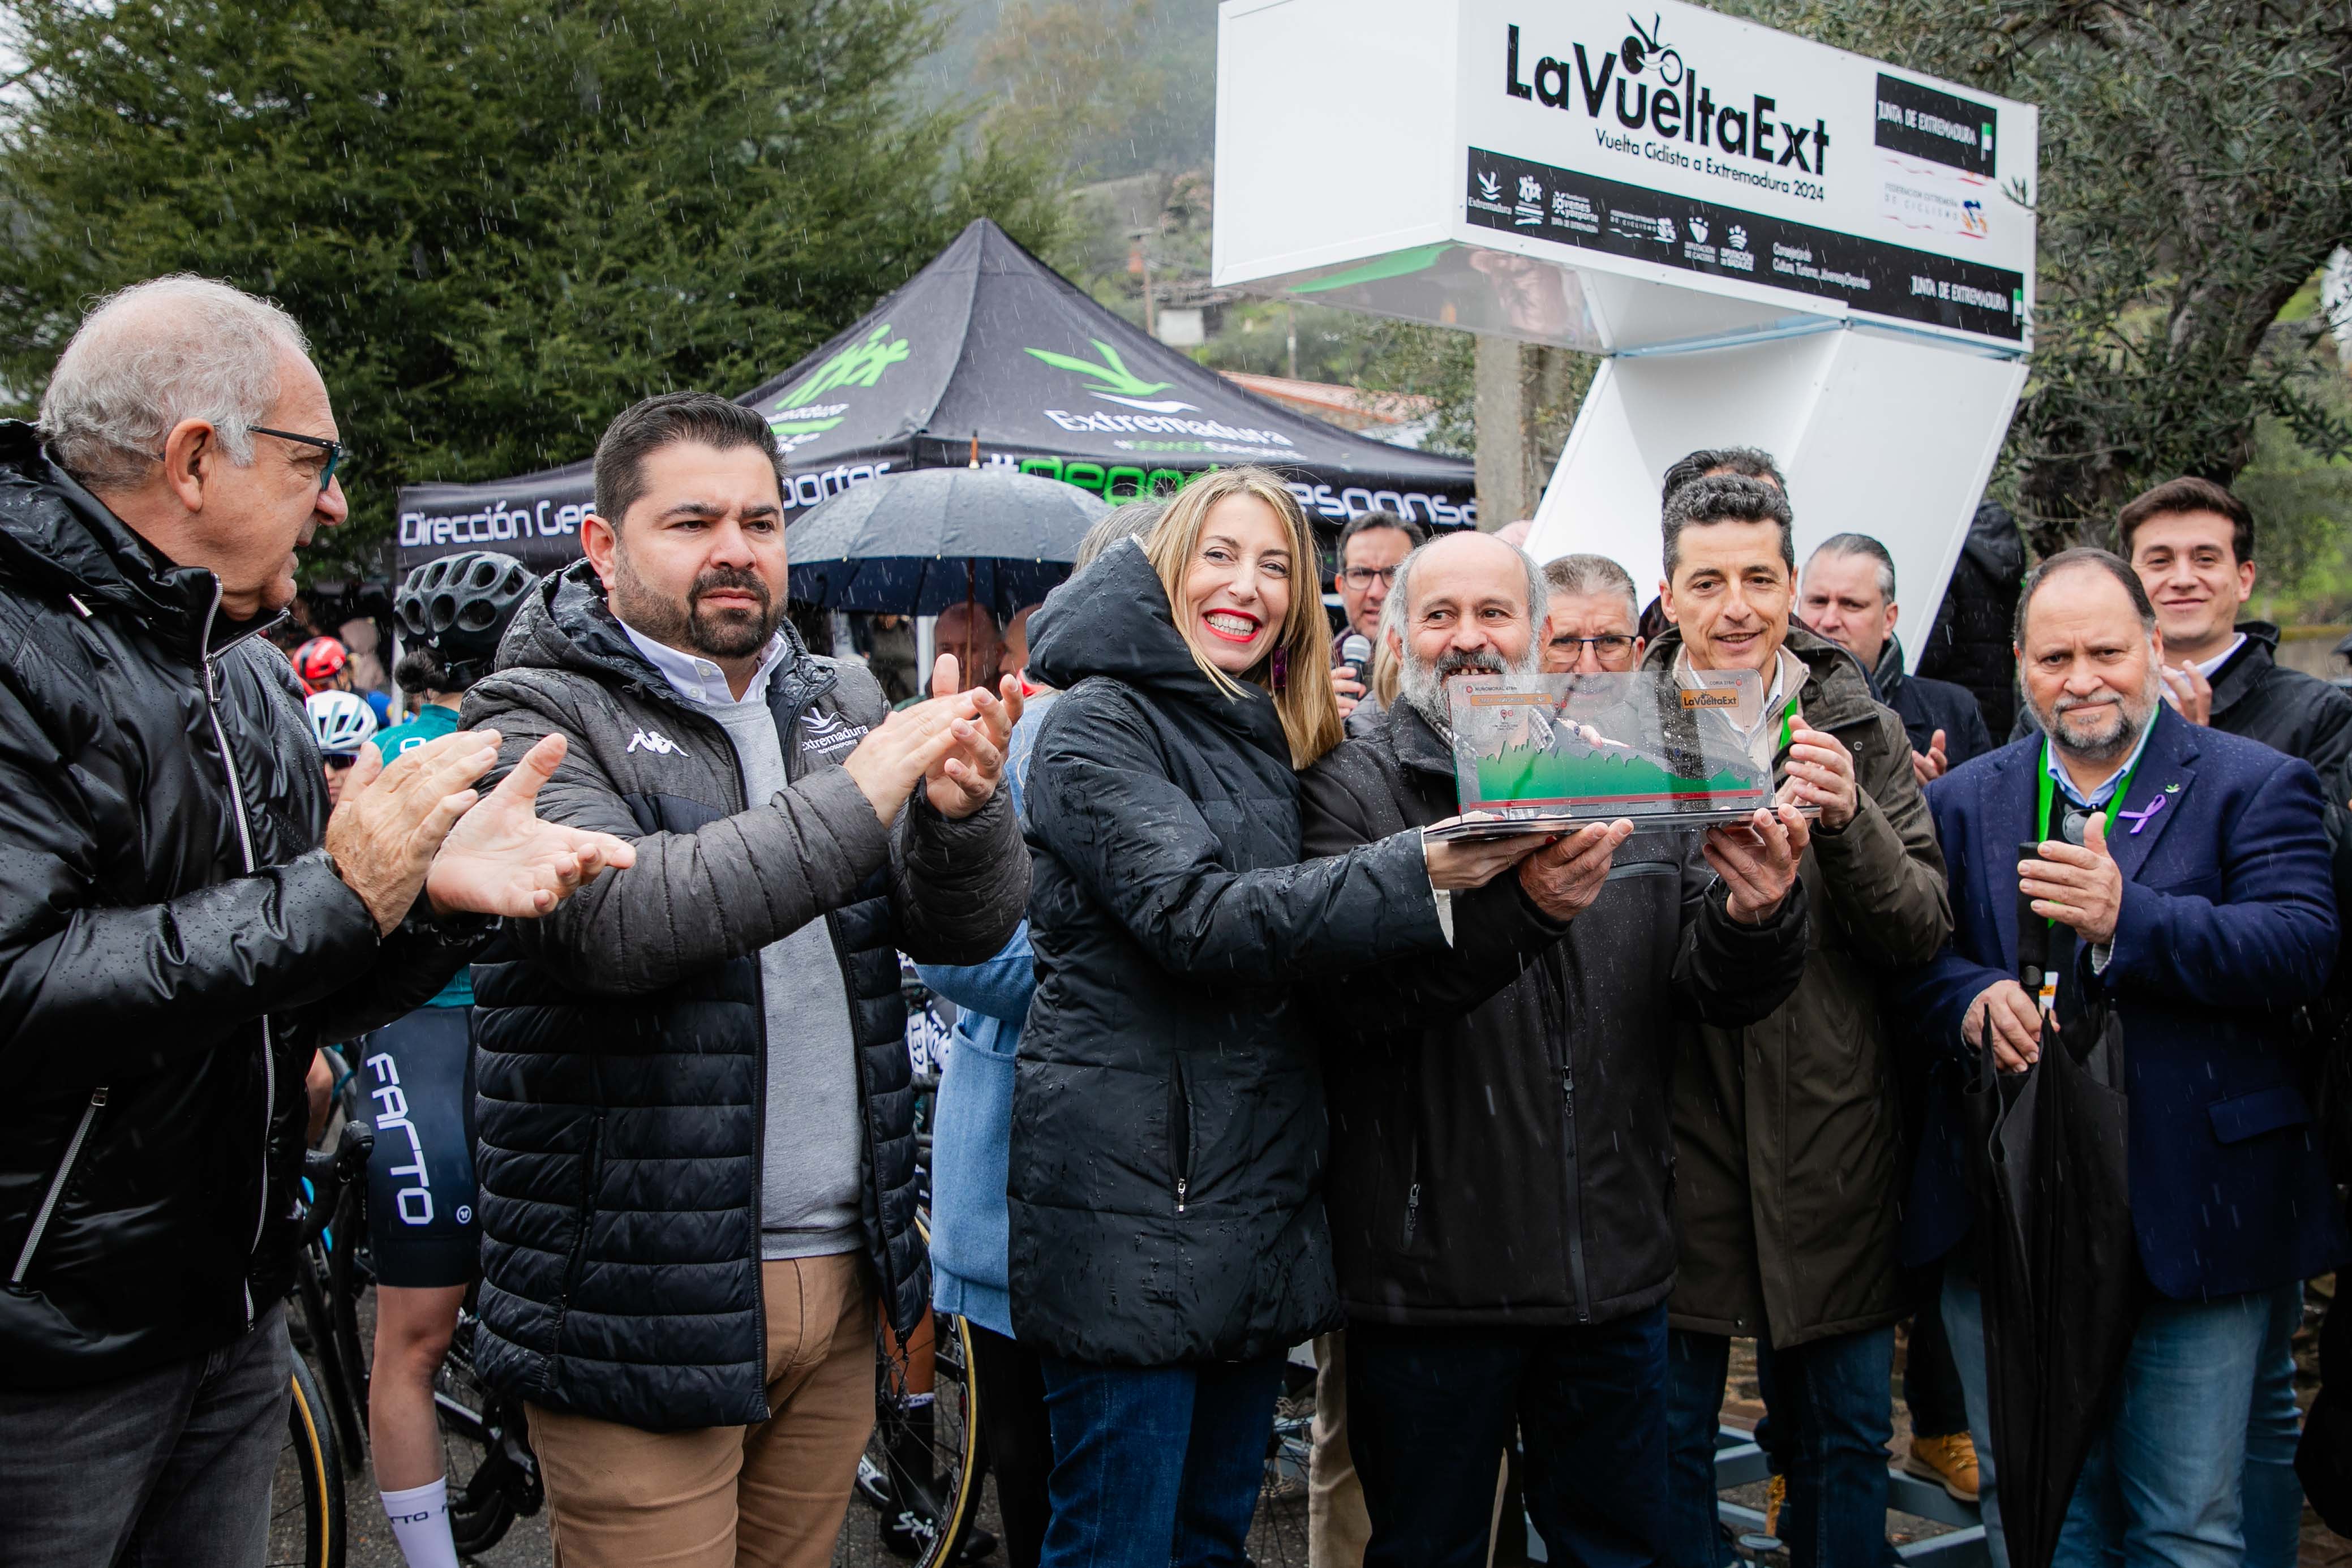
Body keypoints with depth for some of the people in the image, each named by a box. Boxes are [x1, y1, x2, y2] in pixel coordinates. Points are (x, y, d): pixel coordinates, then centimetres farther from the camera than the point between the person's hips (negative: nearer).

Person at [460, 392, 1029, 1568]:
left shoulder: (840, 707, 10)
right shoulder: (538, 720, -6)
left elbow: (969, 929, 1)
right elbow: (618, 918, -25)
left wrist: (962, 810, -21)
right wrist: (856, 797, -28)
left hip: (838, 1275, 5)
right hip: (640, 1302, -5)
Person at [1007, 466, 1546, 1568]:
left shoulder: (1274, 743, 17)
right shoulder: (1098, 724, -8)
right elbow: (1199, 917, -22)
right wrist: (1418, 873, -30)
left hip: (1259, 1194, 8)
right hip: (1134, 1198, -8)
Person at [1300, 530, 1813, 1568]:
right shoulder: (1353, 790, -5)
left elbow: (1720, 991, 3)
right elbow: (1349, 989, -21)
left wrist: (1758, 916, -20)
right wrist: (1521, 909, -35)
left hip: (1614, 1270, 4)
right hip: (1434, 1276, -3)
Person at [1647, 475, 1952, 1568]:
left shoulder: (1860, 731, 2)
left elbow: (1923, 931, -3)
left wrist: (1848, 821, -20)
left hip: (1828, 1130, 1)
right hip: (1676, 1121, -1)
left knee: (1843, 1431, 14)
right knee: (1671, 1430, 10)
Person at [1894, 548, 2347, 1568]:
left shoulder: (2258, 785, 1)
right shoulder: (1962, 801, 10)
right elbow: (1912, 957, 5)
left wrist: (2127, 918, -25)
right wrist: (1971, 998, -18)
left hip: (2192, 1220, -3)